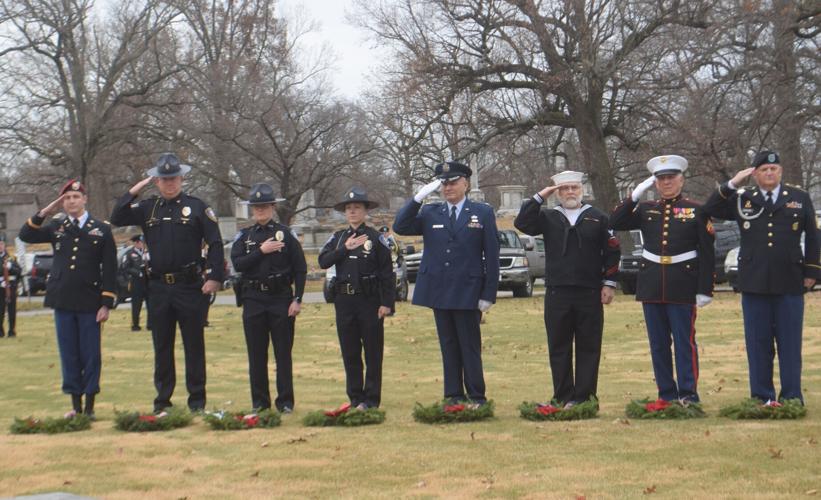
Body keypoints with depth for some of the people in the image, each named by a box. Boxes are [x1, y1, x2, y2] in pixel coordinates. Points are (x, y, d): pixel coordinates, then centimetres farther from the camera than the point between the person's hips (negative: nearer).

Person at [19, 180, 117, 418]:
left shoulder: (102, 229, 2)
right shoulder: (56, 227, 10)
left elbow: (109, 269, 1)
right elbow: (26, 235, 1)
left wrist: (106, 304, -5)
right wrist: (45, 212, -6)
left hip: (89, 302, -2)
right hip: (63, 301, 2)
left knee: (91, 354, 0)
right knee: (69, 354, 5)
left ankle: (89, 406, 8)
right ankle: (75, 405, 13)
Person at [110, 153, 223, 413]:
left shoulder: (197, 207, 0)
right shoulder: (147, 208, 9)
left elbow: (215, 243, -2)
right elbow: (117, 218, 0)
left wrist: (214, 277, -10)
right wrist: (135, 189, -5)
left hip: (190, 286, -3)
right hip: (158, 287, 3)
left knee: (194, 344, 3)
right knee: (162, 346, 8)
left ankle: (197, 399, 9)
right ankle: (162, 399, 15)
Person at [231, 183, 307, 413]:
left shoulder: (286, 234, 3)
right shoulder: (244, 236, 9)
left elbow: (300, 269, 1)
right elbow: (238, 264, -6)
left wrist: (297, 299, -6)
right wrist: (261, 251, -15)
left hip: (281, 298, -2)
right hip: (253, 300, 2)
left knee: (283, 353, 0)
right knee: (256, 354, 5)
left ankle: (285, 402, 6)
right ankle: (259, 402, 12)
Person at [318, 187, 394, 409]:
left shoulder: (375, 237, -1)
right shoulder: (338, 238, 11)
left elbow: (387, 273, -4)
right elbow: (323, 261, -2)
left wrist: (386, 303, -9)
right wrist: (345, 248, -13)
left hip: (369, 300, -4)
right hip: (344, 300, 4)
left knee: (373, 352, 1)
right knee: (349, 352, 8)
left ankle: (372, 398, 6)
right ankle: (355, 397, 16)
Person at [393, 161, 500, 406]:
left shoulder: (483, 213, 3)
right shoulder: (430, 213, 10)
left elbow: (492, 256, 0)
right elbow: (400, 227, -2)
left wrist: (489, 294, -6)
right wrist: (418, 197, -11)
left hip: (468, 292, -3)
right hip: (439, 292, 3)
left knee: (470, 347, 0)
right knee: (448, 347, 8)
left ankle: (476, 397, 5)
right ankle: (453, 396, 14)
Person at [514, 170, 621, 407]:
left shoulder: (598, 218, 6)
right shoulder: (548, 217, 8)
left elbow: (612, 252, 5)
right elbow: (522, 223, -7)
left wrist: (609, 283, -1)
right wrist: (539, 197, -9)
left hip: (590, 294, -1)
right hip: (557, 294, 1)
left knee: (588, 347, 1)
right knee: (559, 349, 4)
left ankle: (584, 396, 6)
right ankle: (564, 398, 9)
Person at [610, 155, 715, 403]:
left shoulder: (696, 211, 1)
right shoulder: (645, 209, 10)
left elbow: (707, 253, -1)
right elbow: (615, 223, 0)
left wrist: (705, 289, -7)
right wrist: (635, 195, -6)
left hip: (683, 287, -4)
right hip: (652, 287, 4)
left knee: (685, 342, -2)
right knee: (658, 343, 7)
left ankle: (688, 394, 1)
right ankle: (666, 394, 14)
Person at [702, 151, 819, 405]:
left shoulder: (800, 198, 8)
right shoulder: (742, 200, 8)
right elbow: (709, 210, 2)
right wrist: (731, 185, -6)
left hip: (790, 285, -1)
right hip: (754, 284, 1)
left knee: (790, 343, 2)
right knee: (758, 343, 4)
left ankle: (792, 399, 7)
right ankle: (762, 398, 10)